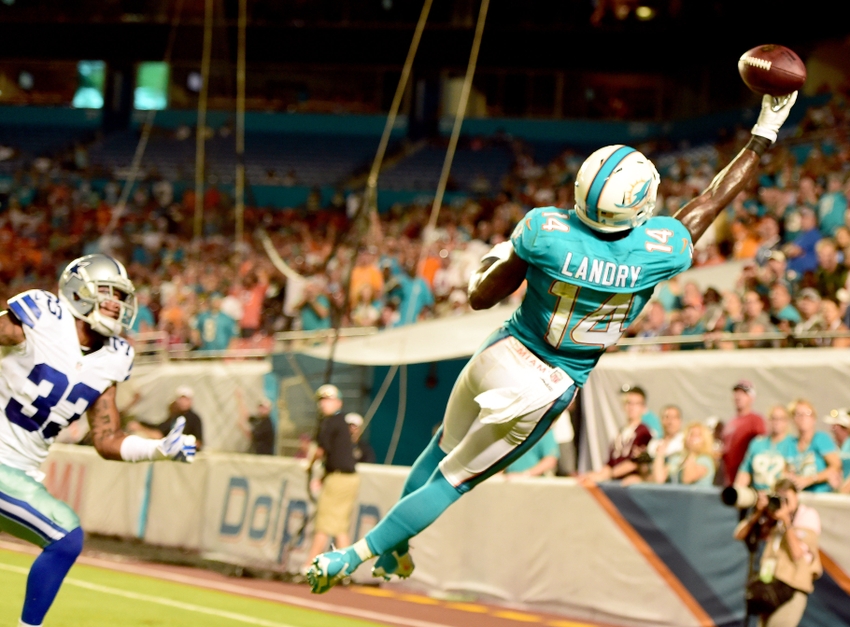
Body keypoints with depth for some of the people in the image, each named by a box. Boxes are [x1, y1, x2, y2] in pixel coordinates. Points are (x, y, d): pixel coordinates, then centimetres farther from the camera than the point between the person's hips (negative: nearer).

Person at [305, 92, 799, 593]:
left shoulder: (546, 231, -21)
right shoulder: (659, 249, -20)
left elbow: (481, 297, -9)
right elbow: (712, 202, -2)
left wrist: (497, 259, 13)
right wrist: (764, 135, 8)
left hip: (502, 356, 0)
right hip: (548, 388, 0)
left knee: (444, 450, 27)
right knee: (454, 479, 13)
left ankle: (391, 550, 38)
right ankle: (356, 555, 14)